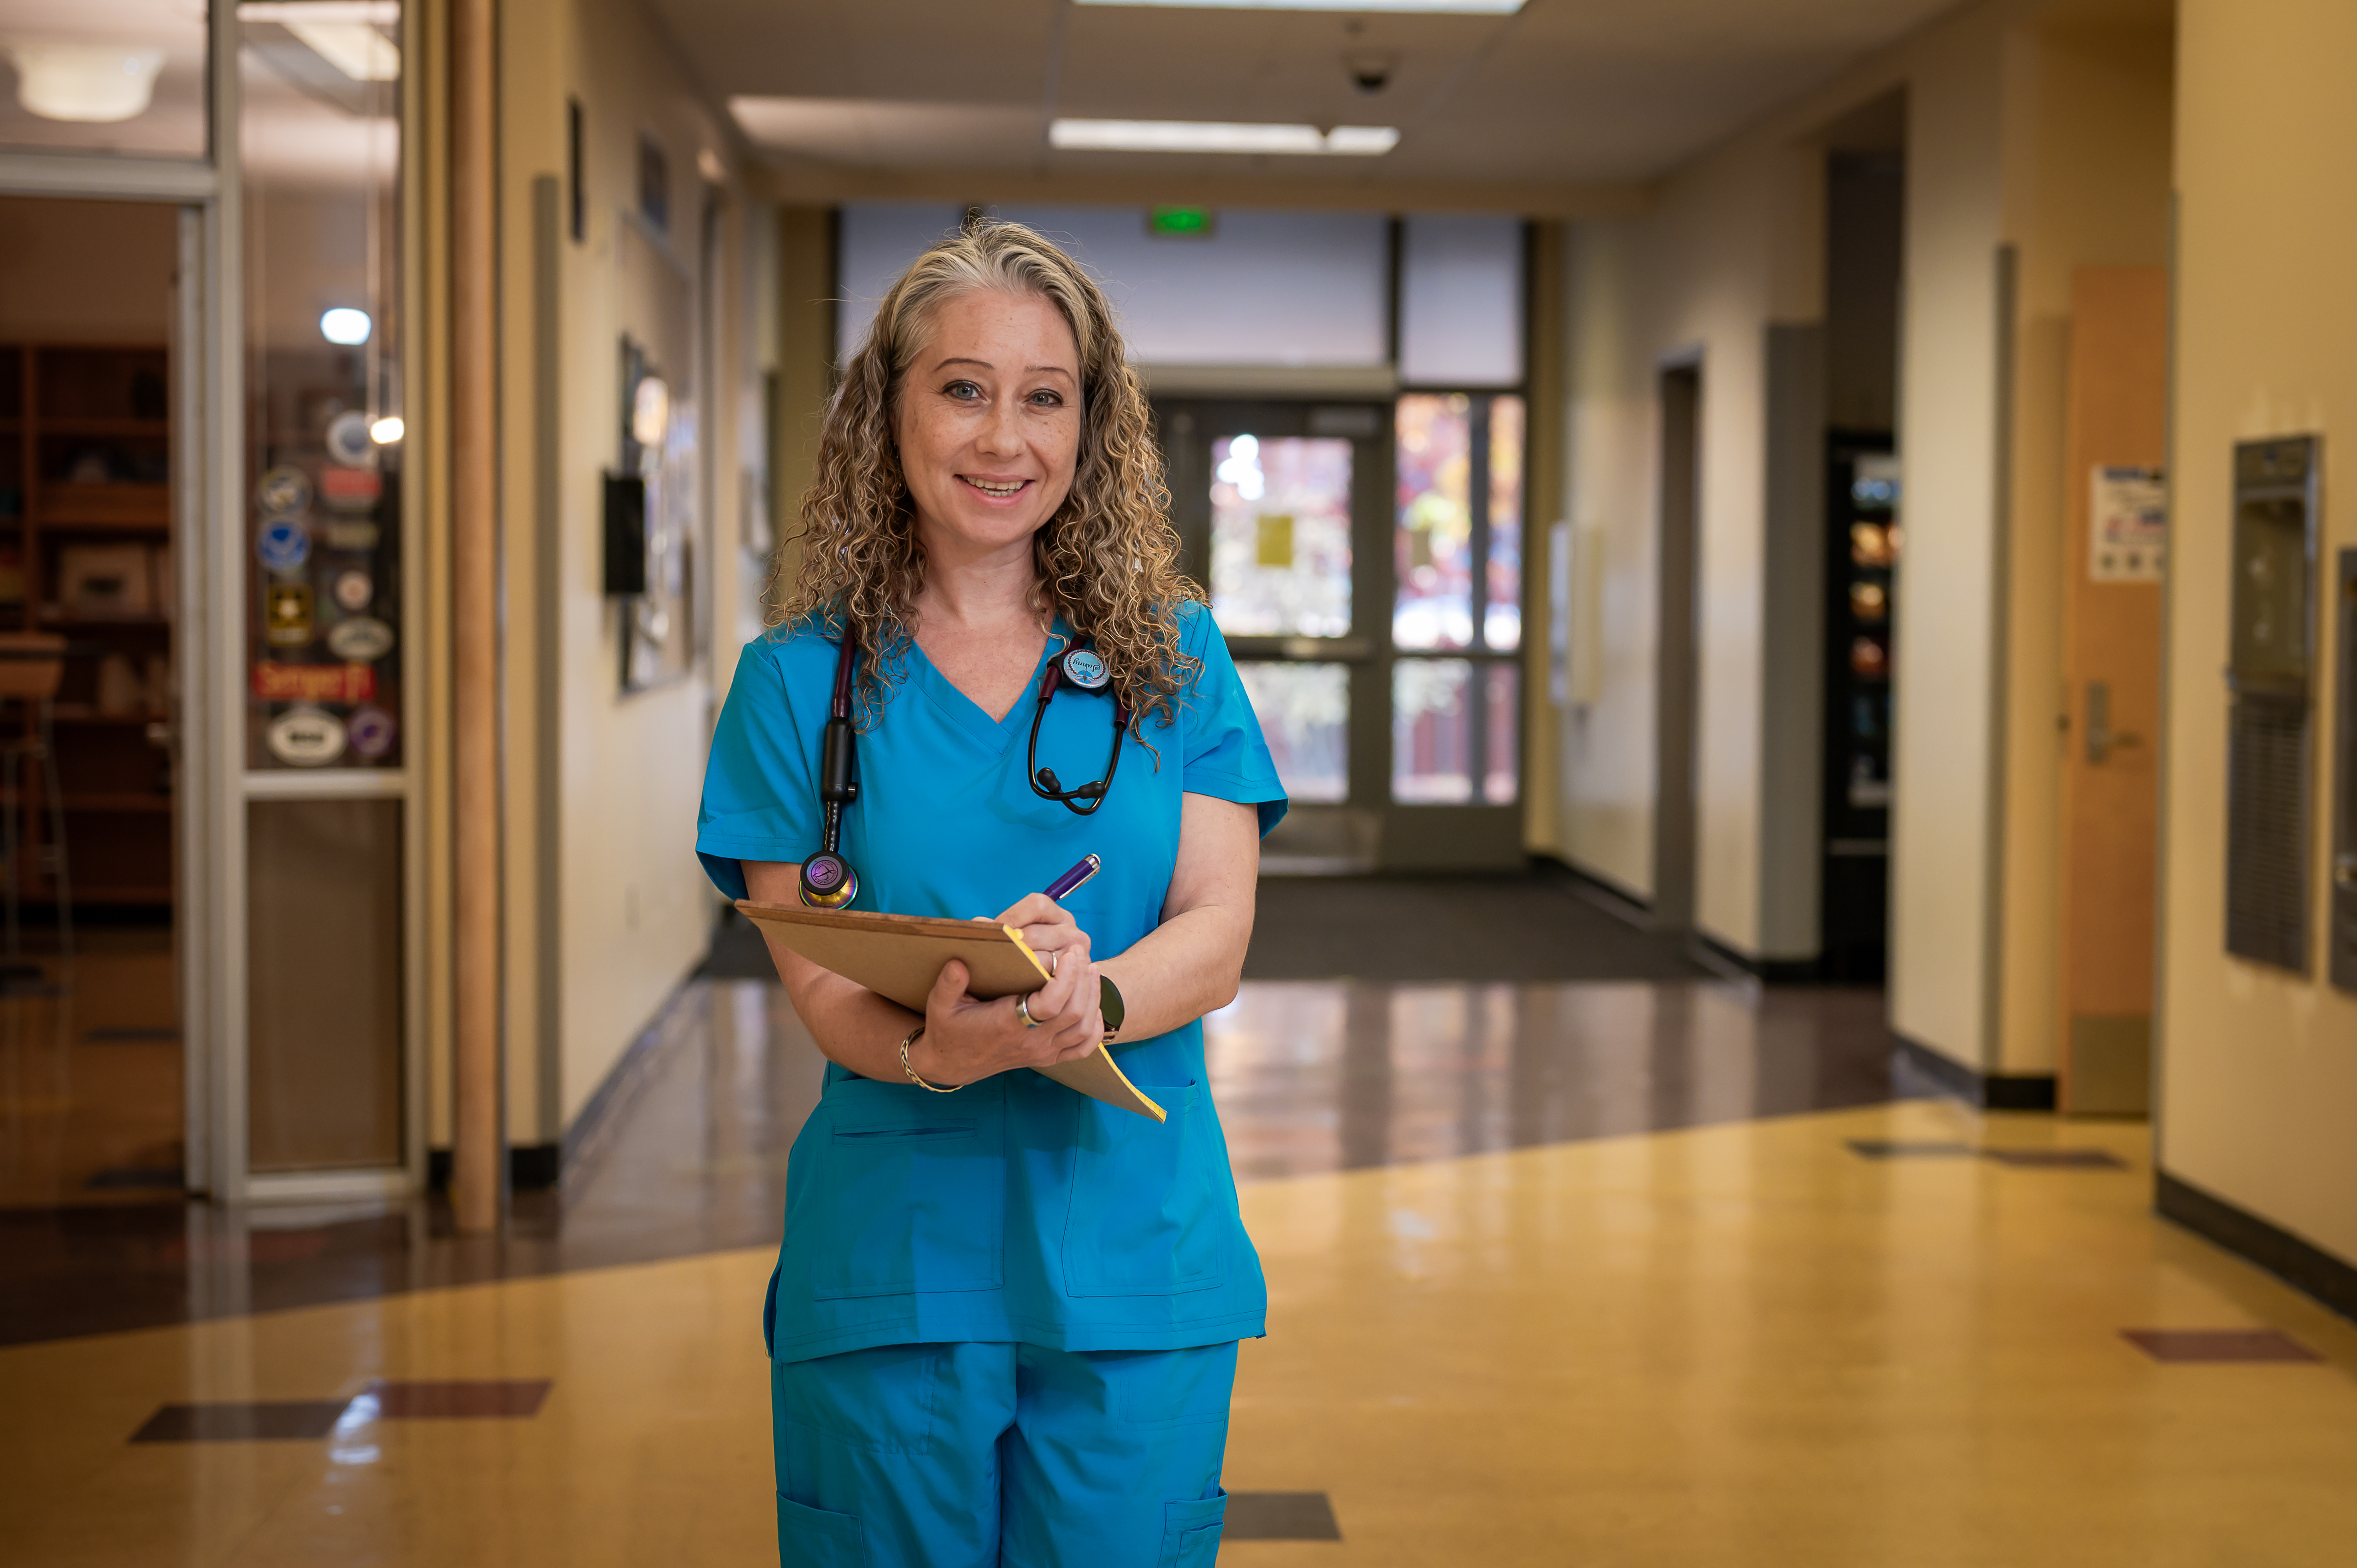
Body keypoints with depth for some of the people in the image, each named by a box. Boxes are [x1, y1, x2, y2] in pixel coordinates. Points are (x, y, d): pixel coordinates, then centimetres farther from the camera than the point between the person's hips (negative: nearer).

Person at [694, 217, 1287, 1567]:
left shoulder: (1174, 657, 6)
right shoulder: (805, 675, 3)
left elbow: (1217, 936, -3)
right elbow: (815, 973, -4)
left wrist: (1086, 999, -25)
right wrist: (942, 1050, -26)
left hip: (1136, 1263, 1)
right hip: (893, 1247, -1)